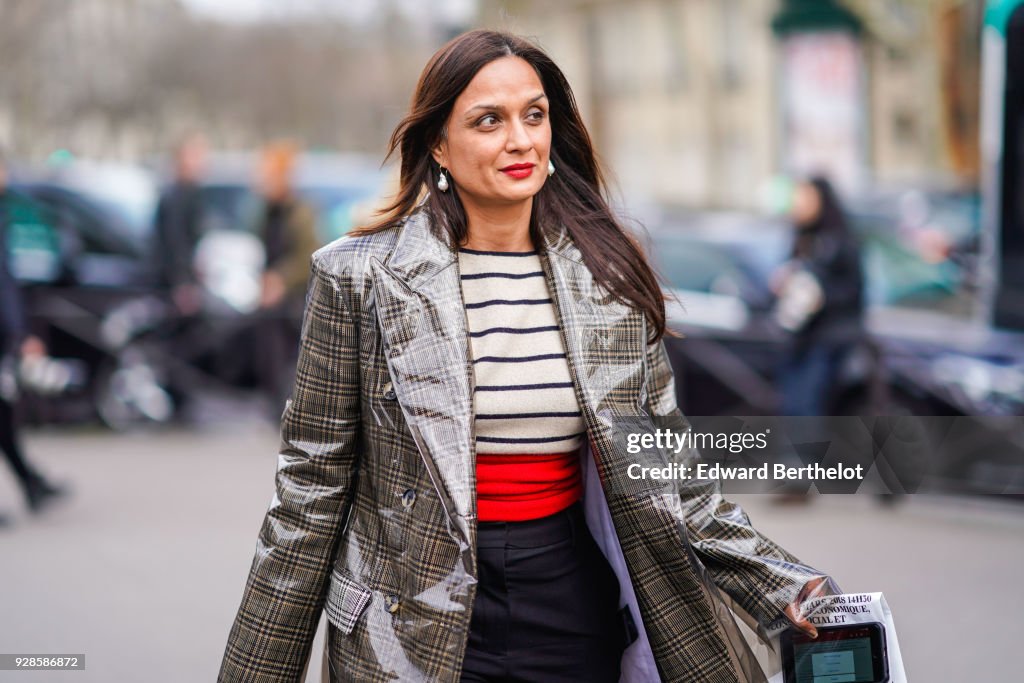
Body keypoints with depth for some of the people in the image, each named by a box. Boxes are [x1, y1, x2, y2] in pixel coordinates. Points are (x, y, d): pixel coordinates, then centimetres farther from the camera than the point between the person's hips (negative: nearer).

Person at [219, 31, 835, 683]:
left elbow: (664, 469, 7)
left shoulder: (613, 282, 2)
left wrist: (782, 582, -3)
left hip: (578, 614, 3)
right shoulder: (361, 278, -5)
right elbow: (312, 485, -3)